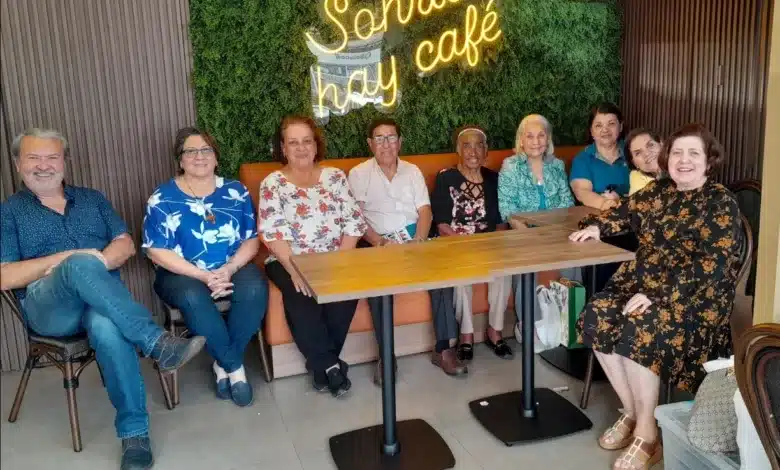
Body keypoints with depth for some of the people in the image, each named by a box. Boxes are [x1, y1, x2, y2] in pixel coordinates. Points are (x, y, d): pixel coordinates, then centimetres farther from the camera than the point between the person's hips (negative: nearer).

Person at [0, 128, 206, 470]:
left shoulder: (92, 199, 20)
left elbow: (126, 245, 10)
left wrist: (95, 264, -11)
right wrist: (65, 260, -12)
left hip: (100, 298, 2)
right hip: (48, 308, -2)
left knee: (107, 328, -37)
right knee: (81, 264, -37)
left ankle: (133, 430, -29)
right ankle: (155, 342, -40)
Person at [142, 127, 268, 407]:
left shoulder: (235, 191, 6)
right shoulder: (163, 198, -2)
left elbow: (251, 240, 4)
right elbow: (157, 253, -7)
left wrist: (229, 269, -16)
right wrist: (204, 275, -18)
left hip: (232, 269, 2)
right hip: (181, 274, -2)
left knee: (255, 289, -30)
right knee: (193, 298, -36)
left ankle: (224, 364, -12)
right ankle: (235, 366, -16)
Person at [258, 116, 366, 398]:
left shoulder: (335, 177, 7)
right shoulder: (273, 184, 1)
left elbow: (353, 223, 1)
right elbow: (272, 234, -10)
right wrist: (295, 269, -23)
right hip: (289, 261, -1)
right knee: (300, 294, -31)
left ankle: (321, 363, -10)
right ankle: (329, 363, -15)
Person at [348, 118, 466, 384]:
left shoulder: (413, 171, 16)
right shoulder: (358, 174, 6)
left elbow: (425, 211, 6)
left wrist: (419, 239, -14)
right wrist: (379, 241, -22)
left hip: (415, 240, 3)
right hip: (379, 243, -2)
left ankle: (445, 348, -18)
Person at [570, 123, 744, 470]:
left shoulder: (721, 203, -8)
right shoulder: (659, 190, 11)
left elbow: (714, 264, -19)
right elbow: (627, 212, 29)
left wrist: (659, 295, -27)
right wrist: (597, 226, 7)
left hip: (696, 297, -6)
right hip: (642, 282, 7)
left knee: (640, 332, -32)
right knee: (596, 318, -18)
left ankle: (647, 435, -14)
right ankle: (631, 411, -2)